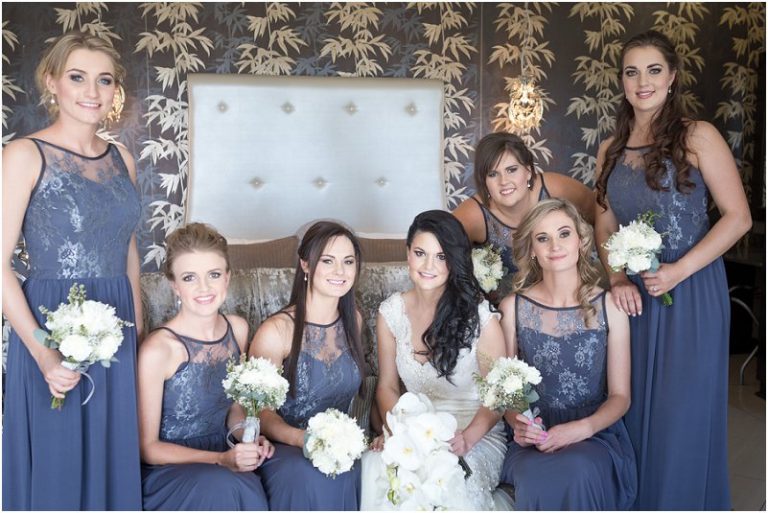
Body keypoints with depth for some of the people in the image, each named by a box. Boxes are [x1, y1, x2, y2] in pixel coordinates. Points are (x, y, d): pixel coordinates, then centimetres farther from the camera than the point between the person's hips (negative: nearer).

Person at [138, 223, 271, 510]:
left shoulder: (238, 329, 2)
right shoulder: (158, 349, -16)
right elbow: (147, 447, -10)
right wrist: (221, 460, -20)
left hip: (222, 458, 5)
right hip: (167, 469, -5)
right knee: (224, 485, -34)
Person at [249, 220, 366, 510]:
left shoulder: (353, 320, 7)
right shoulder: (276, 331, -12)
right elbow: (260, 411, -8)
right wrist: (302, 439, -25)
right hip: (286, 449, -4)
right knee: (310, 477, -38)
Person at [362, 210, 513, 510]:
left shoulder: (480, 316, -8)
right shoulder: (390, 312, 4)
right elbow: (387, 386, 10)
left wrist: (467, 438, -21)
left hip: (476, 434, -3)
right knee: (376, 467, -30)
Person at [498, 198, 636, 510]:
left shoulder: (609, 306, 0)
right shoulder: (513, 307, 1)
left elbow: (620, 396, 3)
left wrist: (581, 428, -16)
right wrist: (517, 423, -14)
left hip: (596, 435, 0)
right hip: (533, 440, 1)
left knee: (578, 472, -35)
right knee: (537, 481, -34)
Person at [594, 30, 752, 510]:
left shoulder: (697, 136, -6)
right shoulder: (611, 149, 9)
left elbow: (738, 217, -10)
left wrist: (678, 271, -17)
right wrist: (617, 279, -6)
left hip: (691, 291, -4)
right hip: (635, 295, 5)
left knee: (683, 413, 3)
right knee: (637, 408, 12)